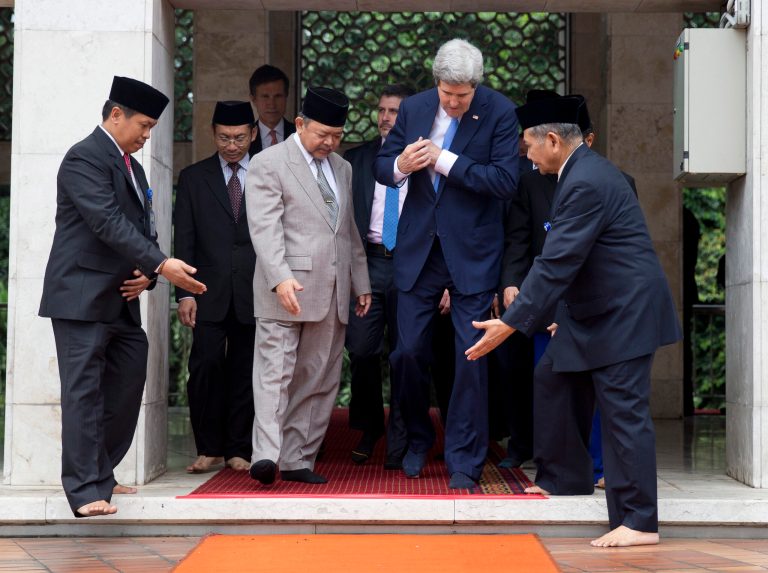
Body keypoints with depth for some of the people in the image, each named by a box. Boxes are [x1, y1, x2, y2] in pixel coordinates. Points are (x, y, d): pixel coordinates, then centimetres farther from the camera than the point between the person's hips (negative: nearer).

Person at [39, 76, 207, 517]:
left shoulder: (133, 167, 18)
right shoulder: (84, 158, -11)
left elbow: (144, 229, 17)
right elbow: (108, 223, -22)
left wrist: (148, 273, -4)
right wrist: (161, 265, -28)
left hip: (122, 300, 9)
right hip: (82, 298, -9)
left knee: (125, 389, 11)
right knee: (84, 391, -8)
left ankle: (100, 475, 22)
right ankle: (86, 491, -7)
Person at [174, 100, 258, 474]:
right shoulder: (193, 178, 10)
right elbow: (184, 240, 5)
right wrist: (184, 293, -4)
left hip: (254, 292, 0)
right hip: (210, 293, 0)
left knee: (245, 371, 2)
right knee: (206, 365, -8)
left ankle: (239, 450, 10)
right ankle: (209, 448, 3)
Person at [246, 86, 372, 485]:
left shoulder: (342, 169, 20)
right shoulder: (268, 164, -2)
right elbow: (265, 228, -12)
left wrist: (361, 283, 19)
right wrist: (280, 278, -24)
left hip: (332, 293, 6)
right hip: (286, 289, -6)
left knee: (319, 381, 4)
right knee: (275, 371, -10)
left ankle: (297, 460, 7)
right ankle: (266, 455, -14)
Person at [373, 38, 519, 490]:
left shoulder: (500, 112, -9)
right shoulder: (414, 108, 2)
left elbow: (506, 181, -17)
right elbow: (382, 167, 8)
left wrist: (445, 161, -20)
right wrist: (400, 165, -16)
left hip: (472, 251, -3)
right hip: (419, 248, 4)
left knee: (472, 355, -2)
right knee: (409, 350, 7)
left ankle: (465, 461, 8)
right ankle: (418, 439, 31)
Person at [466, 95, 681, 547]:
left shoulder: (586, 183, -21)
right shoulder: (585, 171, 12)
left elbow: (557, 263, -25)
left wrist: (510, 324, -23)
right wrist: (567, 312, 24)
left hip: (623, 314, -11)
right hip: (596, 311, 11)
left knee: (624, 412, -9)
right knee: (554, 381, 19)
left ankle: (639, 522, -6)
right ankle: (564, 478, 30)